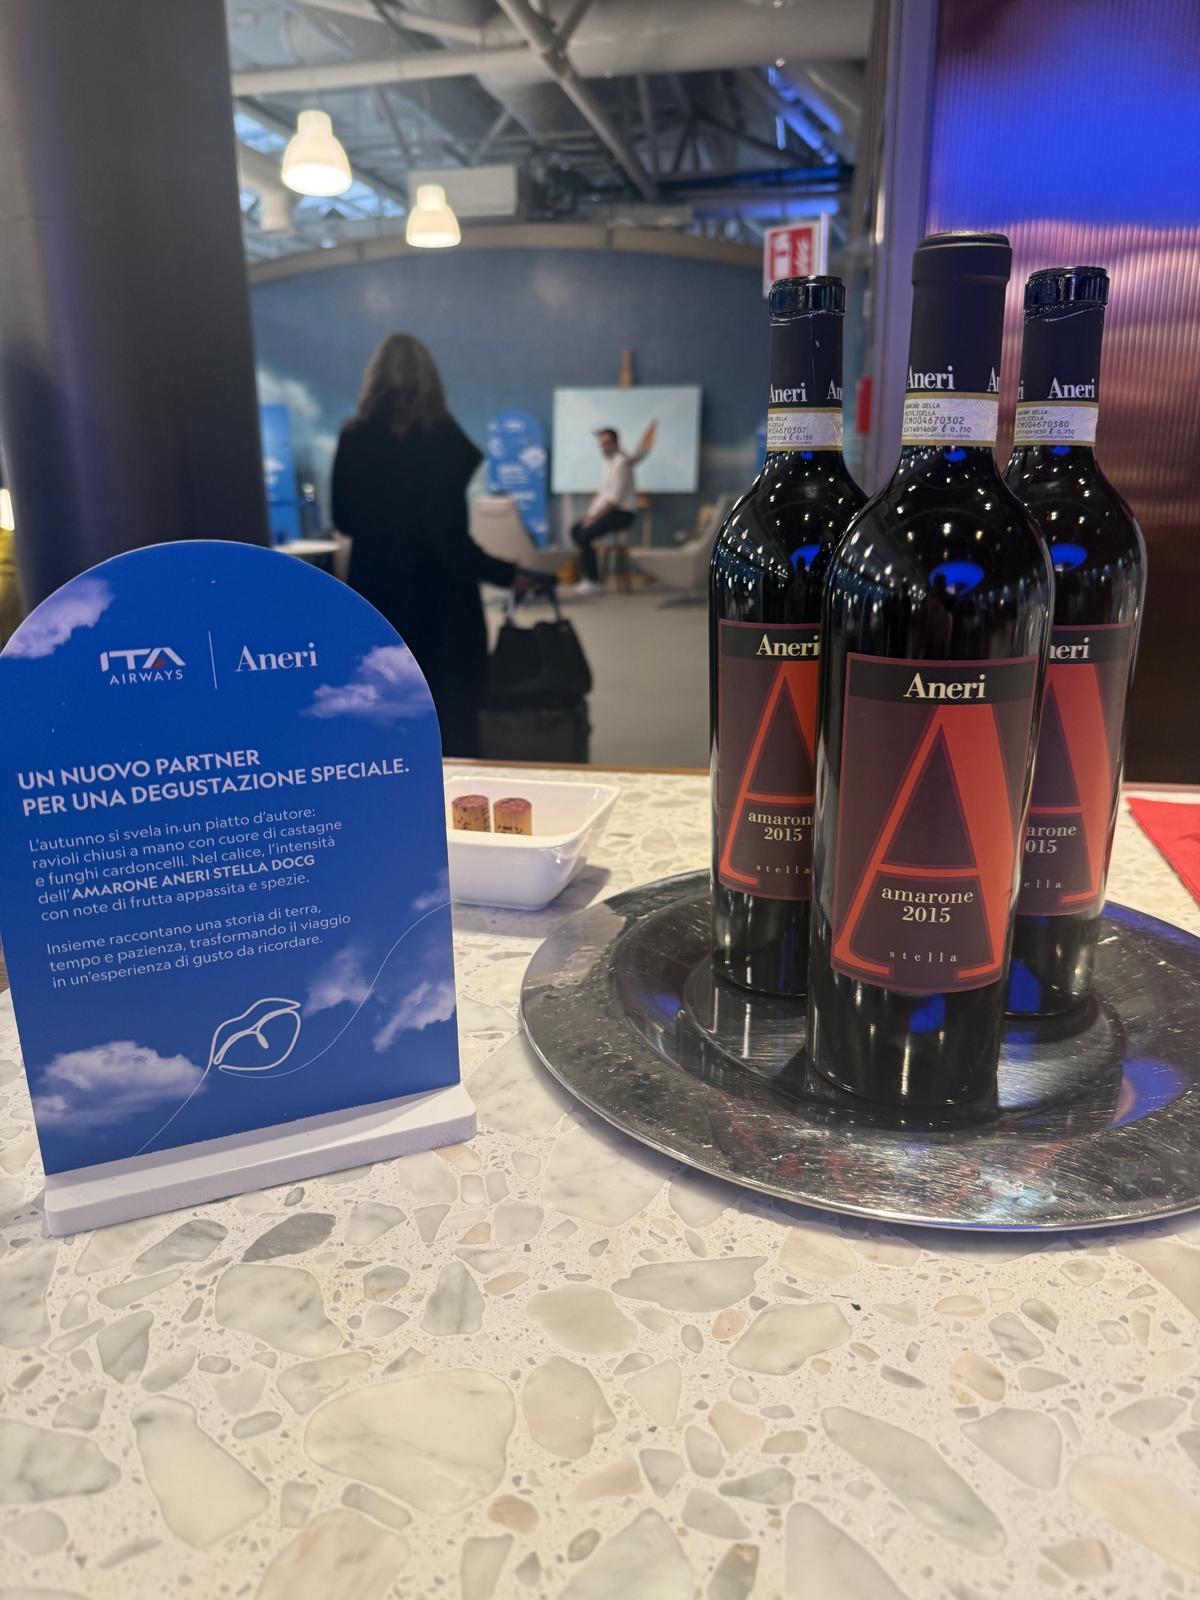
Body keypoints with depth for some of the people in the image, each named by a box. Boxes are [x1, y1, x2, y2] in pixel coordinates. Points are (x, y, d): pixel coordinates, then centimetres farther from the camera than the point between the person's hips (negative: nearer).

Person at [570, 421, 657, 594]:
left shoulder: (621, 462, -16)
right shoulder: (608, 461, 13)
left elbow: (615, 497, -21)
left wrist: (594, 516, -19)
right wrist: (590, 512, 6)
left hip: (622, 512, -10)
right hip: (608, 508, 10)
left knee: (585, 534, -22)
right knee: (576, 530, 6)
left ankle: (592, 580, -14)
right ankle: (589, 572, 11)